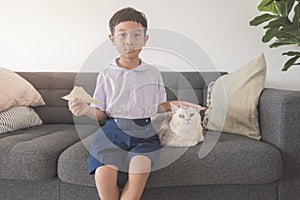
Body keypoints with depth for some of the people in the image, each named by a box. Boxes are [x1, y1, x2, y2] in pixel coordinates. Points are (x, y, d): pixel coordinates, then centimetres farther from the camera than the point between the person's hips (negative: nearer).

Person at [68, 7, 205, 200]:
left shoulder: (153, 74, 10)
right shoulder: (106, 75, 7)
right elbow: (101, 114, 8)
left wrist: (176, 104, 1)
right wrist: (86, 109, -12)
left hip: (143, 132, 1)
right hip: (112, 130, 0)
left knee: (140, 168, -30)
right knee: (103, 173, -26)